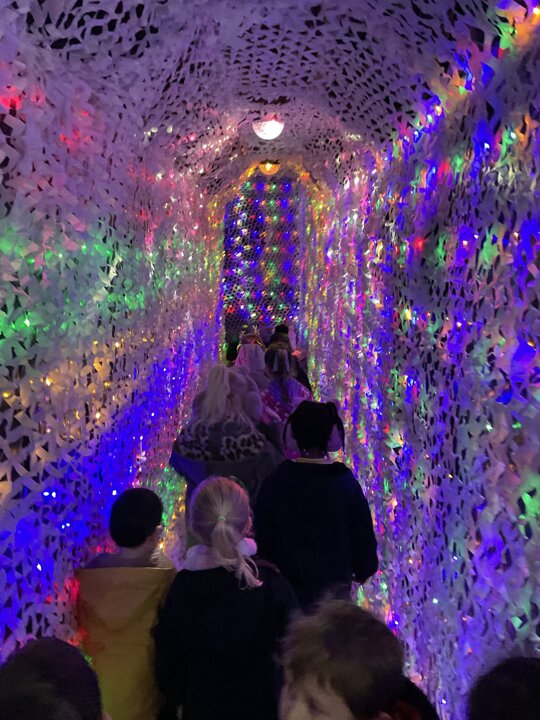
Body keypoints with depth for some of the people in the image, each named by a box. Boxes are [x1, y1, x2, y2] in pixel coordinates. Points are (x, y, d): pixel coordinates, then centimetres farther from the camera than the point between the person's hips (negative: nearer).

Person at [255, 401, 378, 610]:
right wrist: (363, 568, 15)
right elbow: (363, 531, -1)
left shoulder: (276, 481, -12)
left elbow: (263, 533, -5)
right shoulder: (346, 481, -10)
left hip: (288, 580, 0)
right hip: (336, 581, 1)